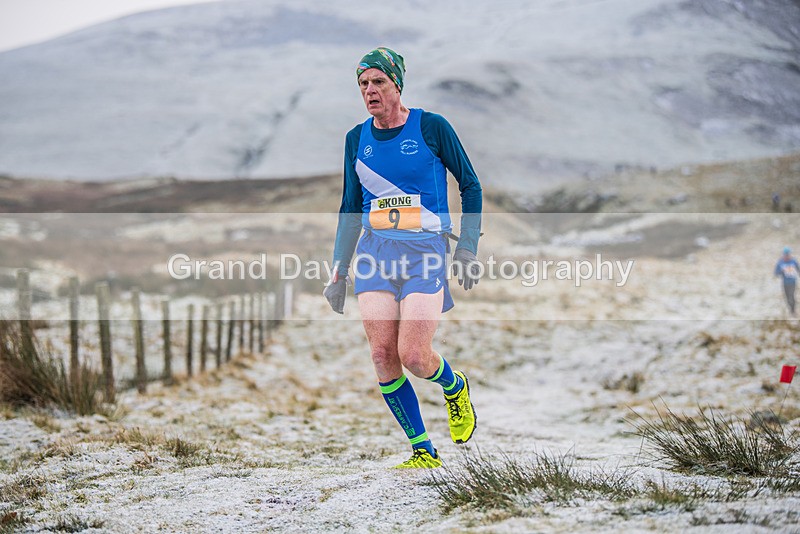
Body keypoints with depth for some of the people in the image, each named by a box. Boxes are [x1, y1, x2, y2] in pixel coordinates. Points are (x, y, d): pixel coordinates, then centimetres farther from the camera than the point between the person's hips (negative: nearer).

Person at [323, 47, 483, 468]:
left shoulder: (432, 128, -3)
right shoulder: (356, 139, 10)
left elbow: (470, 185, 5)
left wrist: (468, 247, -1)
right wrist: (339, 270, 15)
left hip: (425, 250, -4)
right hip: (375, 250, 4)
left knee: (414, 357, -14)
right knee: (382, 355, -8)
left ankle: (455, 386, 23)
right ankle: (423, 451, 5)